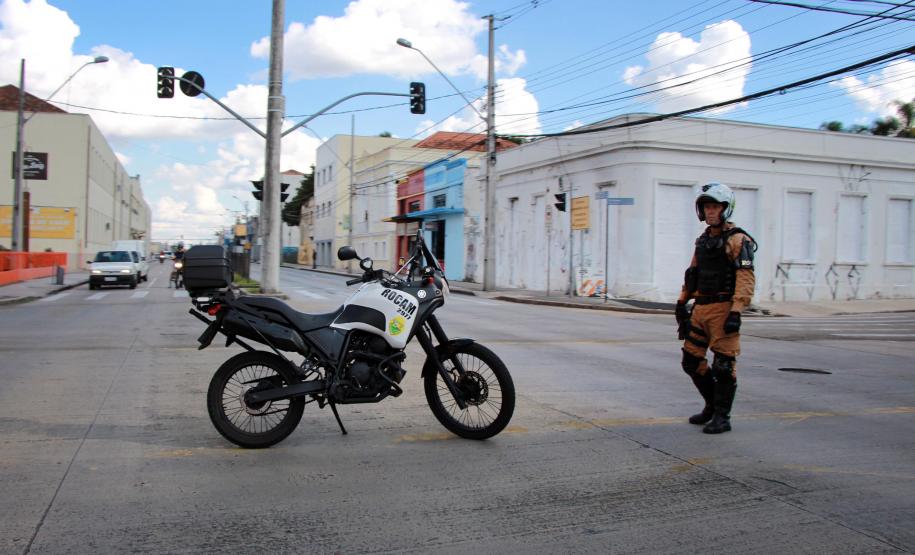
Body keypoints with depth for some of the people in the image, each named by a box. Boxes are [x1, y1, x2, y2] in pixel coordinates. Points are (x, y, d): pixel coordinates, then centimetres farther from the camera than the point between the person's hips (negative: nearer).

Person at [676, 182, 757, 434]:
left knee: (723, 364, -4)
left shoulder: (737, 240, -7)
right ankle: (712, 405, 28)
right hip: (700, 309, 8)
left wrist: (736, 312, -22)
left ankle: (722, 417, 6)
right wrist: (681, 302, 21)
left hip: (722, 309, -8)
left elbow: (746, 279, -15)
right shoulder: (703, 240, 17)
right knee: (692, 361, 11)